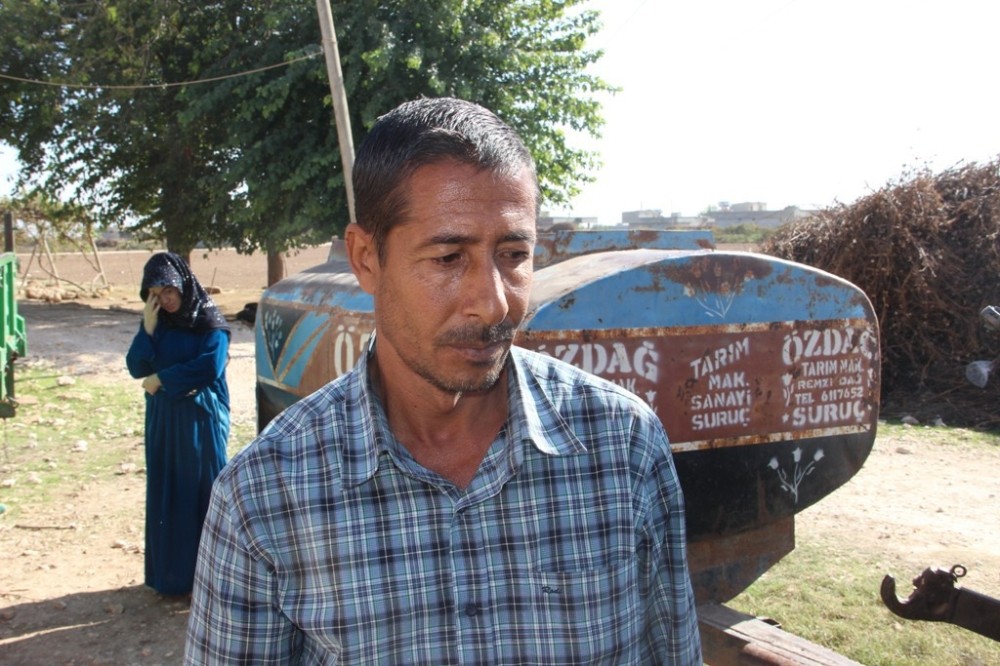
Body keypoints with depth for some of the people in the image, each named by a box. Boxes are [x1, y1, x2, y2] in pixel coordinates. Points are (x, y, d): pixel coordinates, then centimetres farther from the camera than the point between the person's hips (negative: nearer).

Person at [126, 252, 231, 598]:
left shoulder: (209, 321, -9)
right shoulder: (155, 321, 7)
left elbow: (209, 368, -20)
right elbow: (136, 368, 1)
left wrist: (161, 379, -12)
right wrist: (148, 327, -11)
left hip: (201, 420, -5)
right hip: (163, 421, 6)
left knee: (203, 491, -1)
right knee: (165, 493, 9)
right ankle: (170, 573, 19)